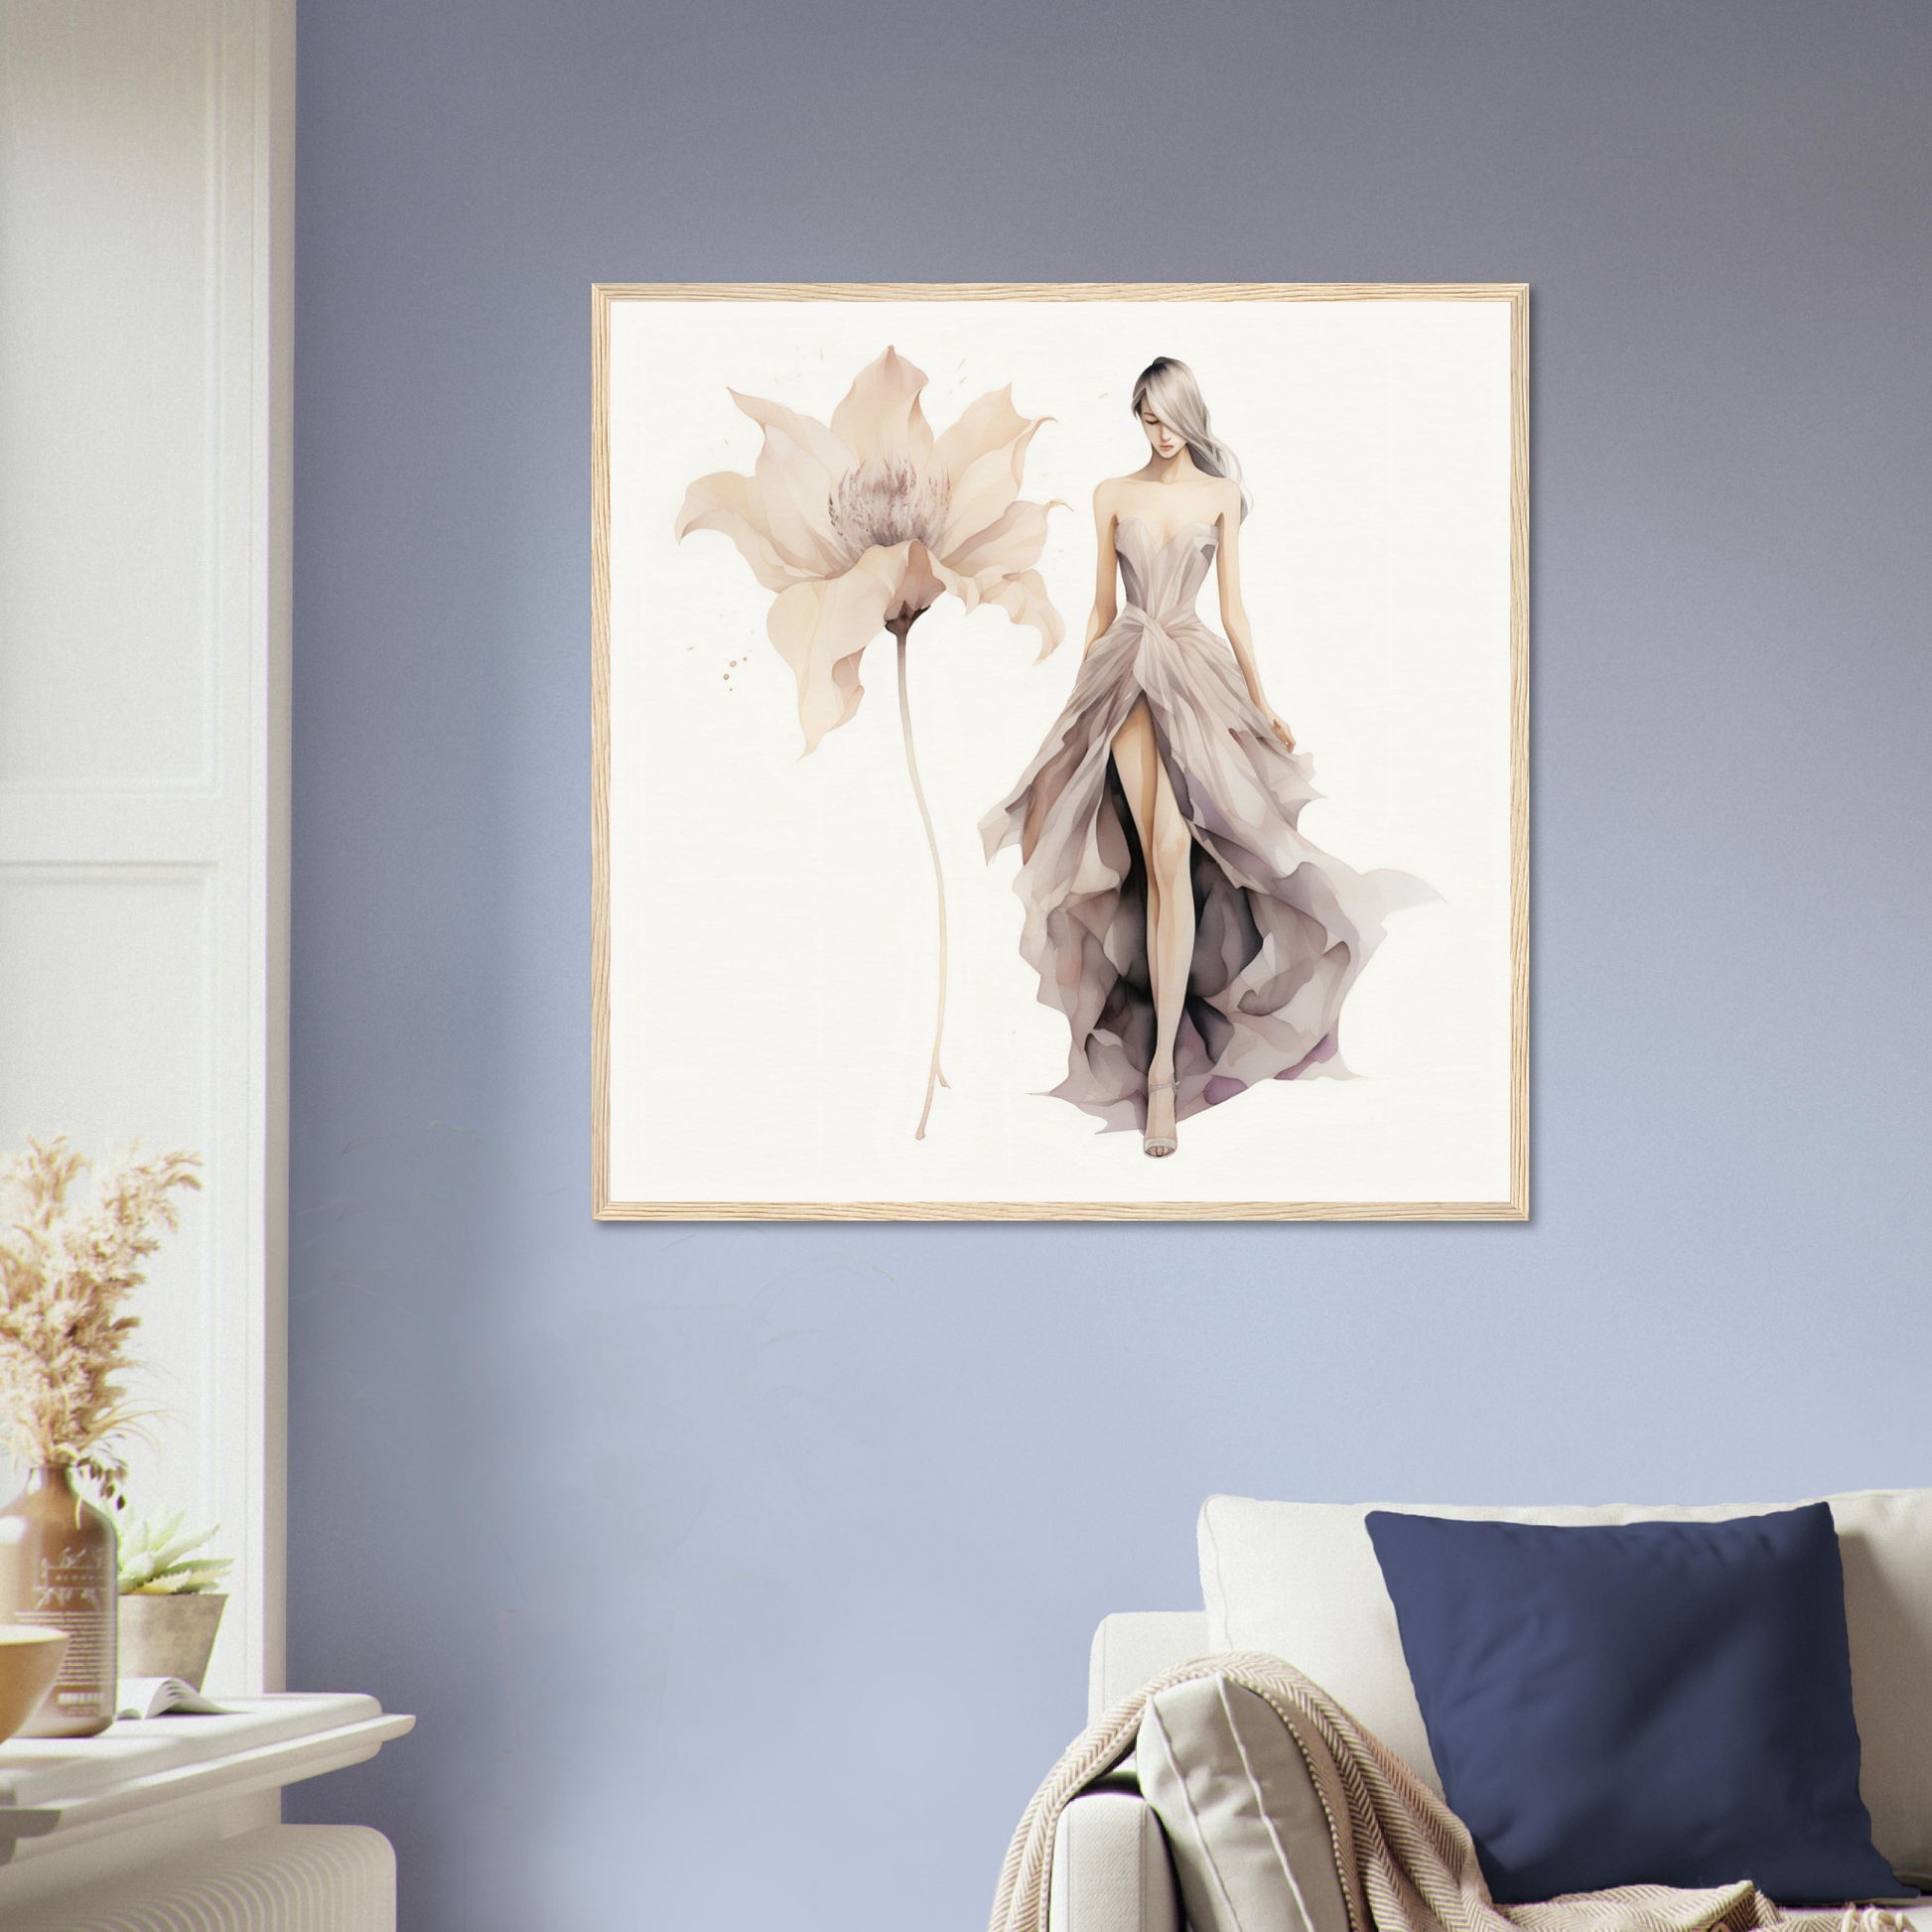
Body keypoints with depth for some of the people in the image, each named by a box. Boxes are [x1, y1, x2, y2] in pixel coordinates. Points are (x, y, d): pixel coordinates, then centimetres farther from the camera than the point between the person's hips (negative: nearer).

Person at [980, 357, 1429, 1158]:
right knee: (1161, 860, -10)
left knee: (1171, 856, -14)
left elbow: (1233, 608, 10)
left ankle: (1162, 1064, -15)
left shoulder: (1221, 494, 8)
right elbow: (1101, 607, 14)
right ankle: (1165, 1060, 0)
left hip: (1195, 671, -1)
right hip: (1127, 674, 1)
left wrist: (1261, 704, 8)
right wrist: (1079, 699, 14)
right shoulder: (1113, 495, 9)